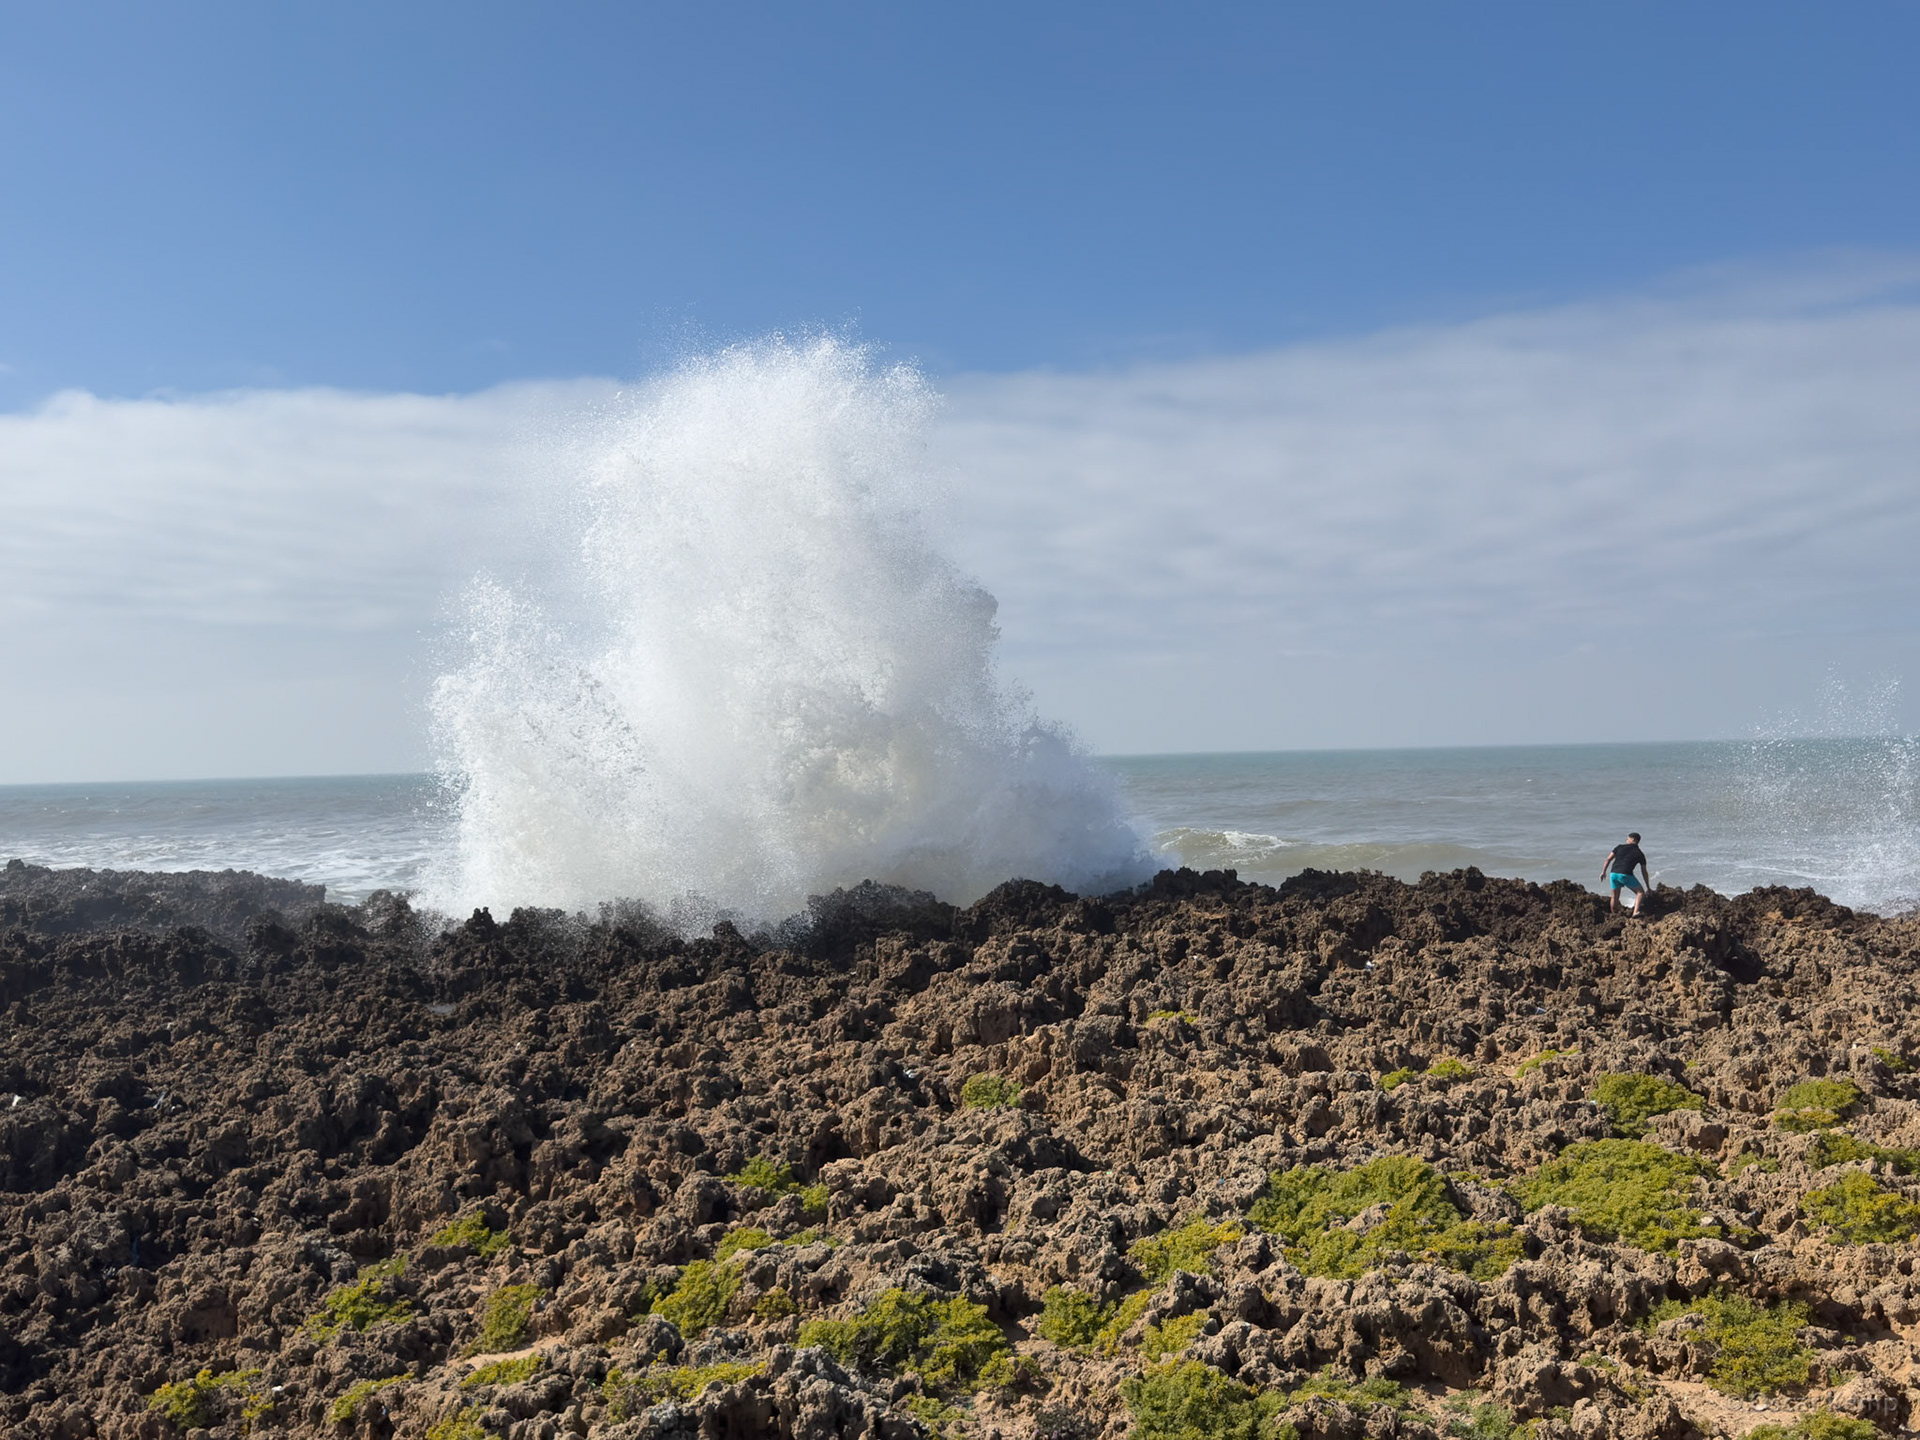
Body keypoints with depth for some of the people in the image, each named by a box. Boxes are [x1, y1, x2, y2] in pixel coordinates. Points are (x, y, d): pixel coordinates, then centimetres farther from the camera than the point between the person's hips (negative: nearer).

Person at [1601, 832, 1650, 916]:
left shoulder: (1620, 847, 13)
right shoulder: (1640, 854, 10)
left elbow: (1608, 859, 8)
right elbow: (1644, 872, 15)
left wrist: (1603, 872, 18)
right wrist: (1648, 888, 22)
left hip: (1613, 874, 3)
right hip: (1625, 875, -3)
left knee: (1615, 897, 17)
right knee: (1640, 892, 5)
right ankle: (1635, 911, -15)